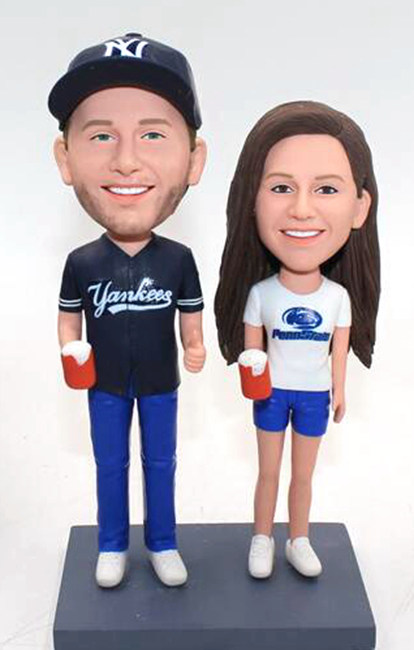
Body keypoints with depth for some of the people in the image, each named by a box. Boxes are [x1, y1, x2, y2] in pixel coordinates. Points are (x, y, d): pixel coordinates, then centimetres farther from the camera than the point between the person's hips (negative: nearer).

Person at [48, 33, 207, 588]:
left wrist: (195, 348, -17)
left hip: (160, 381, 0)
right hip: (105, 384, 0)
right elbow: (69, 315, -1)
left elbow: (190, 314, -2)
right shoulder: (81, 262, -13)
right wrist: (70, 352, -15)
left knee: (160, 462, 15)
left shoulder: (178, 259, -13)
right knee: (110, 465, 15)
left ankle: (163, 544, 34)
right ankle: (112, 547, 34)